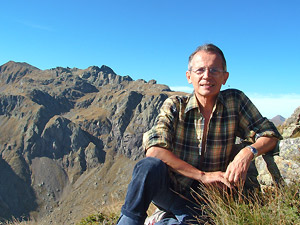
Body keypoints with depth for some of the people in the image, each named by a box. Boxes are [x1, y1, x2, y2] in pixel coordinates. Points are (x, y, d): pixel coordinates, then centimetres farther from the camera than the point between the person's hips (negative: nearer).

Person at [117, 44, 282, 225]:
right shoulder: (175, 106, -8)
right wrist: (202, 175, -24)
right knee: (150, 166, -34)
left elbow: (270, 135, -1)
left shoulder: (235, 101, -4)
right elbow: (154, 150, -20)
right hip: (169, 189, -1)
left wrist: (248, 152, -24)